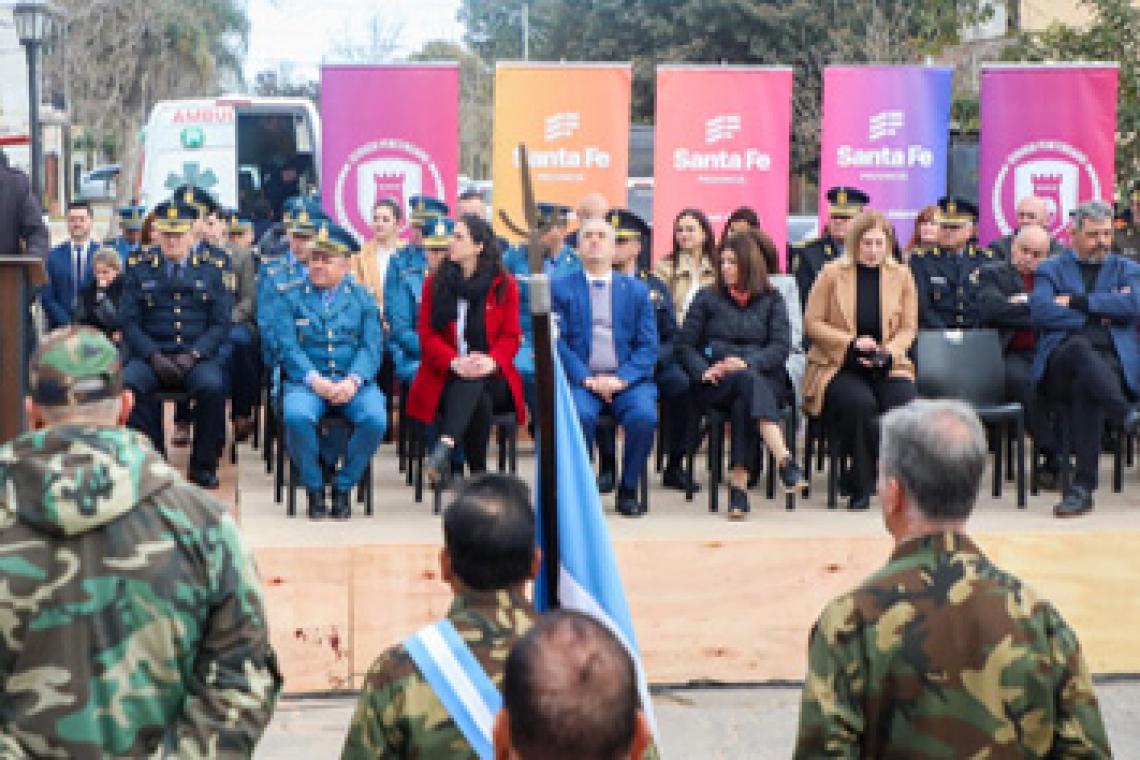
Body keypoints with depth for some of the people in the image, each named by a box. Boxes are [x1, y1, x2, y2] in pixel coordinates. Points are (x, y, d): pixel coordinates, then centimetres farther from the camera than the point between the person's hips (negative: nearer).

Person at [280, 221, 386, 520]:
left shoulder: (362, 298, 12)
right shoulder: (293, 297, 10)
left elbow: (372, 346, 3)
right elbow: (288, 346, -1)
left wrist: (353, 381, -16)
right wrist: (314, 380, -17)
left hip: (353, 380, 1)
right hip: (308, 380, -1)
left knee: (375, 419, -29)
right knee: (296, 416, -34)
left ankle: (344, 487, -6)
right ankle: (314, 489, -10)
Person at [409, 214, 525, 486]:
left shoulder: (504, 285, 7)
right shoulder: (435, 283, 8)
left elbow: (511, 336, 3)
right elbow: (427, 334, 1)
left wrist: (491, 361, -20)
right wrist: (454, 361, -19)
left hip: (492, 377, -1)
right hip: (446, 377, 1)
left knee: (473, 383, -38)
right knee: (479, 403, -35)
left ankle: (444, 449, -54)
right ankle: (478, 476, -37)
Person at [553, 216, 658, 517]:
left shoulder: (637, 290, 14)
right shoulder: (560, 288, 10)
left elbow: (648, 346, 7)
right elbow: (557, 341, 1)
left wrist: (621, 379, -10)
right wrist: (587, 378, -13)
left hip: (627, 379, 1)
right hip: (580, 378, -1)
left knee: (644, 417, -29)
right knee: (580, 415, -33)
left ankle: (628, 490, -8)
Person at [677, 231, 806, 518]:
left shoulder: (771, 300, 15)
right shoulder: (707, 298, 16)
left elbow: (781, 346, 2)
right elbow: (684, 345, 11)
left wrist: (748, 361, -16)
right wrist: (703, 370, -10)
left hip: (765, 379, 0)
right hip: (716, 385, 0)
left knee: (743, 404, -36)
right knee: (749, 381, -36)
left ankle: (738, 483, -44)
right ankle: (785, 461, -53)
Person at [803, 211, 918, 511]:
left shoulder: (901, 275, 8)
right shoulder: (833, 273, 1)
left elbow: (908, 328, 9)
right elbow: (812, 323, -1)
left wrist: (887, 352, -10)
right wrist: (851, 343, -12)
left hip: (886, 368, 2)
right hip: (838, 368, -2)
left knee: (904, 406, -29)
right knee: (860, 402, -34)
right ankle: (861, 487, -18)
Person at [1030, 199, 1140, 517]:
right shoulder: (1051, 270, 20)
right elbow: (1040, 312, -1)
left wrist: (1077, 302, -3)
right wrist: (1101, 311, -2)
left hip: (1113, 363, 0)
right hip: (1061, 360, 0)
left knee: (1085, 385, -36)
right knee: (1079, 348, -37)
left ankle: (1083, 485, -37)